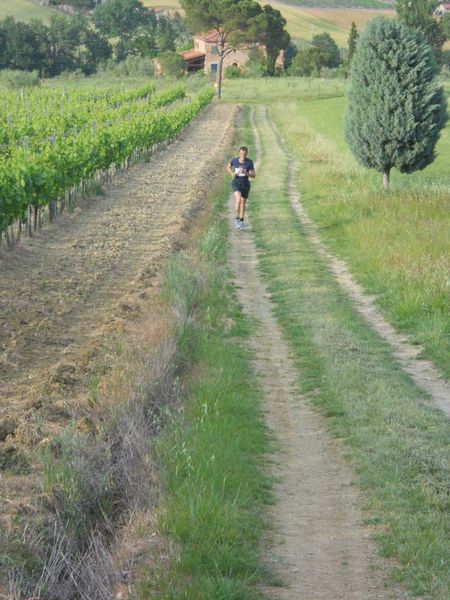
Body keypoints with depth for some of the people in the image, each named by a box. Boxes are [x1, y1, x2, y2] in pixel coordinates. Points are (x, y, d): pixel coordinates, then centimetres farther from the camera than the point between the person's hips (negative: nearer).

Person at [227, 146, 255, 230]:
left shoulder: (250, 162, -14)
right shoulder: (234, 160, -12)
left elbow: (254, 176, -11)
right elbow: (228, 167, 11)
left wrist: (245, 173, -29)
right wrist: (232, 173, -9)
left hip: (245, 184, 1)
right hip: (236, 184, -1)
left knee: (243, 203, 14)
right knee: (238, 200, -23)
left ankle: (241, 221, 33)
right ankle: (237, 219, -4)